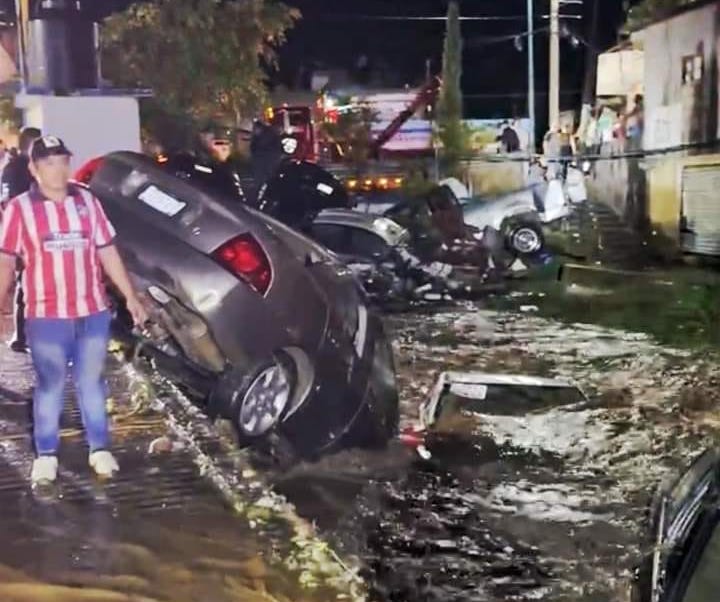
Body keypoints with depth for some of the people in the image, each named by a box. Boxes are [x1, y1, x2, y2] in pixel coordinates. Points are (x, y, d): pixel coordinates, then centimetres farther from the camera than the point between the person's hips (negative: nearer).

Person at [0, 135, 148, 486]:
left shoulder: (87, 202, 5)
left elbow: (107, 253, 8)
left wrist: (131, 297, 7)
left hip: (93, 312, 3)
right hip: (47, 316, -2)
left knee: (92, 382, 12)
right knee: (49, 385, 8)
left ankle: (100, 449, 23)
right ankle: (45, 455, 20)